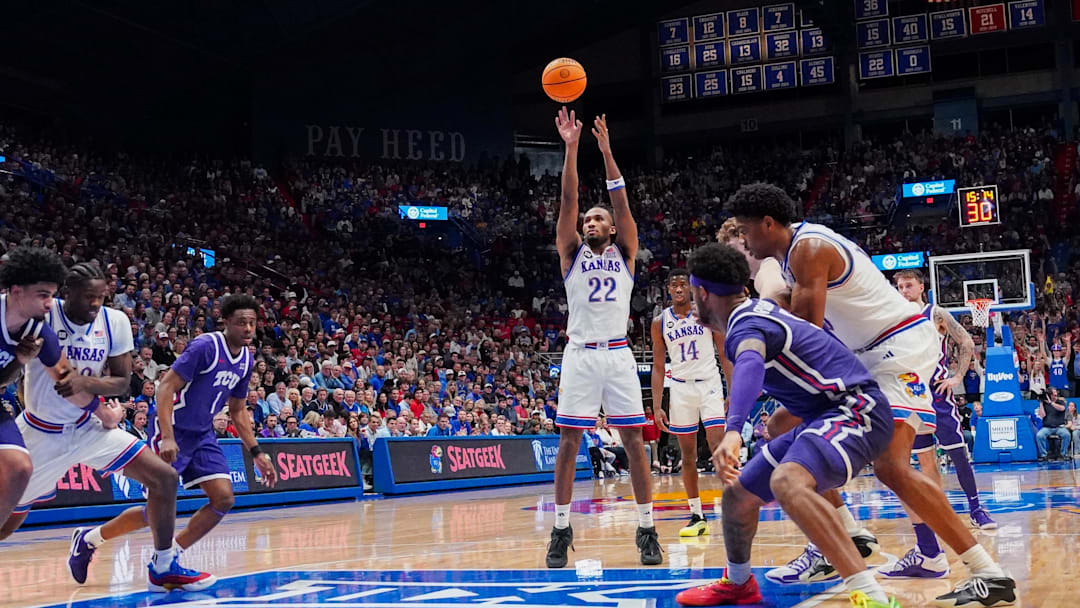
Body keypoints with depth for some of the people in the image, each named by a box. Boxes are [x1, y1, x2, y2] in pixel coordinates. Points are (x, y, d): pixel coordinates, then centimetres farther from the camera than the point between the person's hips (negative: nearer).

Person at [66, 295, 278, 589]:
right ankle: (89, 539, 12)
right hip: (173, 432, -8)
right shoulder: (205, 346, -19)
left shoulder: (246, 360, 5)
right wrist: (167, 437, -33)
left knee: (224, 499, -7)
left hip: (202, 435, 8)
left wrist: (256, 453, 10)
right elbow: (166, 386, -23)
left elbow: (238, 411, 17)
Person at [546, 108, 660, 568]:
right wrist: (571, 148, -9)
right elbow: (568, 202, 0)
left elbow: (621, 201, 1)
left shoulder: (625, 253, 12)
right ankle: (561, 529, 5)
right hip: (580, 354, 0)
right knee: (569, 441, -2)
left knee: (634, 440, -2)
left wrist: (606, 150, -8)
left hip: (618, 354, 0)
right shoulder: (572, 253, 11)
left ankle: (647, 530, 1)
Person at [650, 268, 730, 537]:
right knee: (688, 455, 4)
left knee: (718, 446, -15)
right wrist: (657, 407, -1)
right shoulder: (660, 322, 4)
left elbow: (725, 355, 2)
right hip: (681, 387, 2)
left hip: (710, 384, -2)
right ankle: (697, 516, 10)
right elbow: (658, 367, 7)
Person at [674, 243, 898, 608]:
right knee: (738, 493, 16)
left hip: (855, 410, -11)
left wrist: (733, 431, -56)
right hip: (825, 415, 11)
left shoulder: (745, 324, -17)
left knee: (787, 482, -38)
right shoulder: (758, 310, 13)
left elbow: (750, 366, -41)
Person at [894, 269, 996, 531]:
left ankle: (975, 508, -2)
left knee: (957, 451, -8)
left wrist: (957, 377, -10)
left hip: (938, 393, -4)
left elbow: (967, 343, -3)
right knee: (925, 459, 5)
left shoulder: (937, 314, -2)